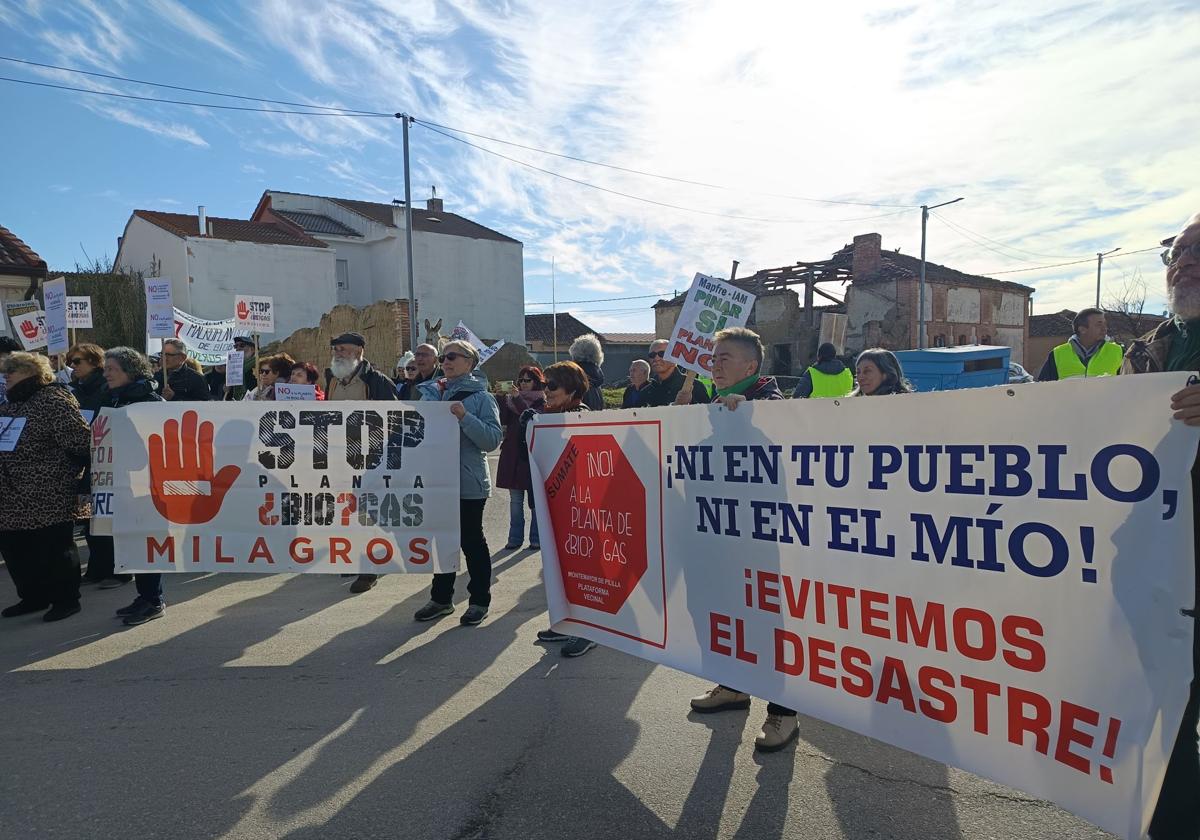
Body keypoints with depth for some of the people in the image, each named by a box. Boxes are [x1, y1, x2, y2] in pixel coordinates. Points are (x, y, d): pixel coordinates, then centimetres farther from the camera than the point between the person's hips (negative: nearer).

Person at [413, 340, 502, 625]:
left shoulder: (480, 397, -7)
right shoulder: (431, 392, 10)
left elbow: (493, 438, -16)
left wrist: (464, 417, -25)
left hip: (468, 482, -5)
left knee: (471, 540, 6)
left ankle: (480, 600, 19)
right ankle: (441, 598, 28)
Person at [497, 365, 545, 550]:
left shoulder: (542, 402, -1)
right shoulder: (512, 399, 12)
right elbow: (503, 420, -2)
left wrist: (517, 398, -20)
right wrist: (503, 397, -13)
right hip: (513, 455, 4)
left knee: (536, 500, 3)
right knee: (515, 500, 7)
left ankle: (536, 538, 12)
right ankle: (515, 538, 14)